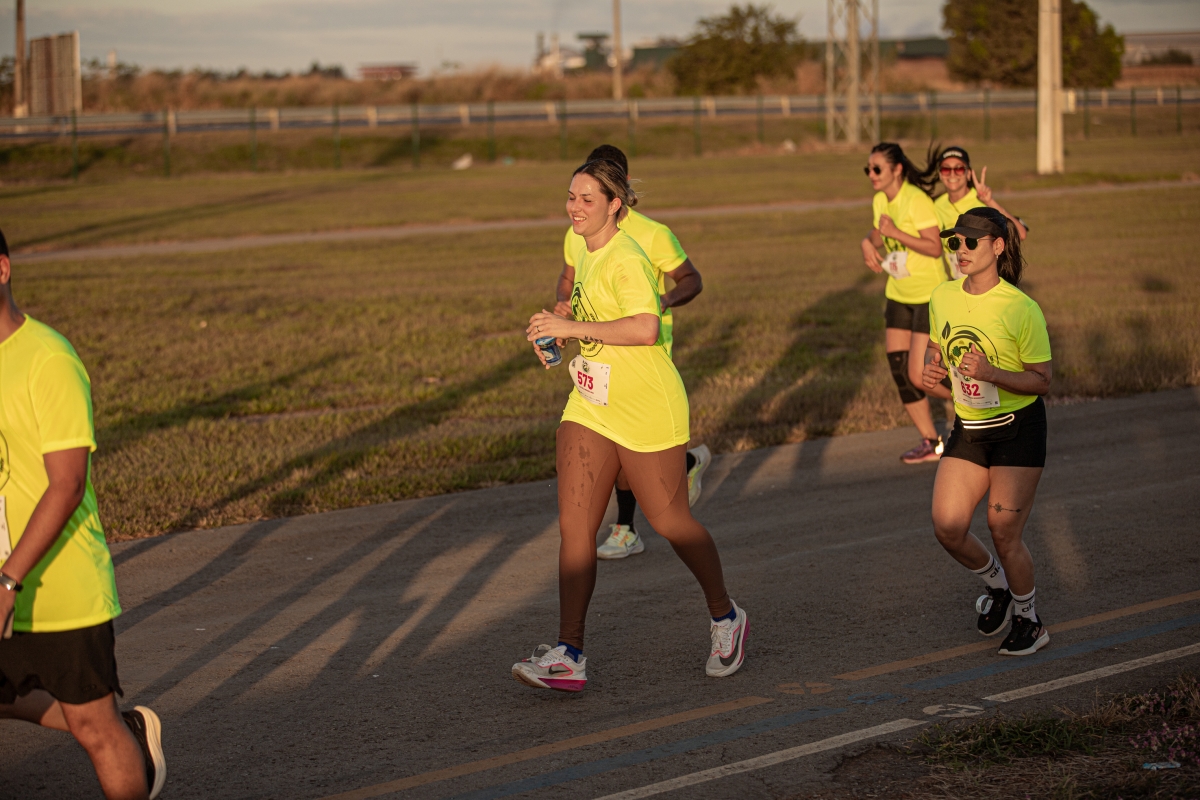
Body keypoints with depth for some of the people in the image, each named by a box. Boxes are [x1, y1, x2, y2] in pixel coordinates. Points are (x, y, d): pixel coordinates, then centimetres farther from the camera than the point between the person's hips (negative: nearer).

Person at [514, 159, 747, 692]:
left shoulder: (625, 259, -17)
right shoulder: (588, 255, 12)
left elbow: (645, 328, -31)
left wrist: (573, 326, -27)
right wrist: (558, 334, 12)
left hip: (646, 409, -8)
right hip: (589, 407, 8)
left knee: (668, 520, 5)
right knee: (573, 525, -5)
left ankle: (725, 618, 29)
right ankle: (568, 654, -7)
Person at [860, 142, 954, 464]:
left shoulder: (916, 201, -19)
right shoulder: (880, 201, 5)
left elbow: (935, 248, -22)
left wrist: (896, 233, -28)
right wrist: (869, 242, -2)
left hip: (929, 296, -8)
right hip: (898, 295, 8)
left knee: (919, 375, -11)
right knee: (899, 371, 4)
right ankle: (930, 442, 16)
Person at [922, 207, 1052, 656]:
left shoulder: (1022, 310, -19)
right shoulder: (942, 298, -2)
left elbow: (1042, 380, -14)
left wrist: (990, 373, -29)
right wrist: (932, 369, -8)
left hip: (1018, 429, -5)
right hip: (968, 429, 5)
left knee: (1004, 532, -4)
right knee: (947, 528, -4)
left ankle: (1028, 623, 20)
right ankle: (998, 586, 26)